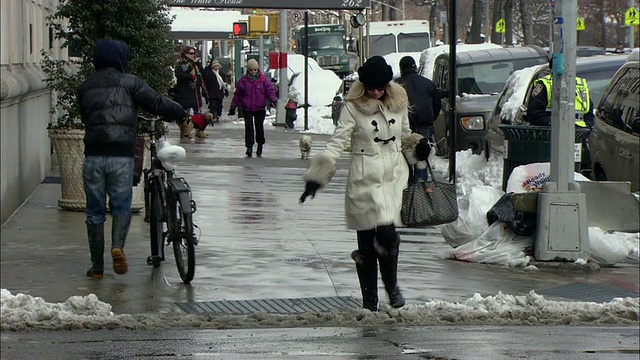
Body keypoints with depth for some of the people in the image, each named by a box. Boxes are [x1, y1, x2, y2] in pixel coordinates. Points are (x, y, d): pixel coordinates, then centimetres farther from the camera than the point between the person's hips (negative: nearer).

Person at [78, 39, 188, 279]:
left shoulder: (85, 88, 13)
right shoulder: (130, 83, 1)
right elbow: (157, 104, -4)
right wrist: (182, 113, 10)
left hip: (93, 155, 2)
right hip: (122, 155, -2)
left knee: (95, 211, 9)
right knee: (121, 206, 9)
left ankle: (97, 265, 9)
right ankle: (117, 245, -18)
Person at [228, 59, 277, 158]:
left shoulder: (263, 80, 1)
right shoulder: (243, 81, 4)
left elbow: (270, 90, 3)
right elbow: (237, 95, 10)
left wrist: (273, 99, -17)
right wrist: (233, 107, 12)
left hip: (260, 109, 0)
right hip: (247, 109, 0)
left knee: (259, 127, 0)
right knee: (249, 127, -7)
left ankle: (260, 147, 14)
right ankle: (249, 147, -4)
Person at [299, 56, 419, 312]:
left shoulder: (398, 102, 7)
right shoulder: (353, 107, -4)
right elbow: (337, 143, -10)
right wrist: (317, 177, -17)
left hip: (394, 175, 2)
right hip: (363, 180, -2)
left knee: (387, 233, -15)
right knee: (366, 242, 0)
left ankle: (392, 285, 10)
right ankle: (369, 300, 12)